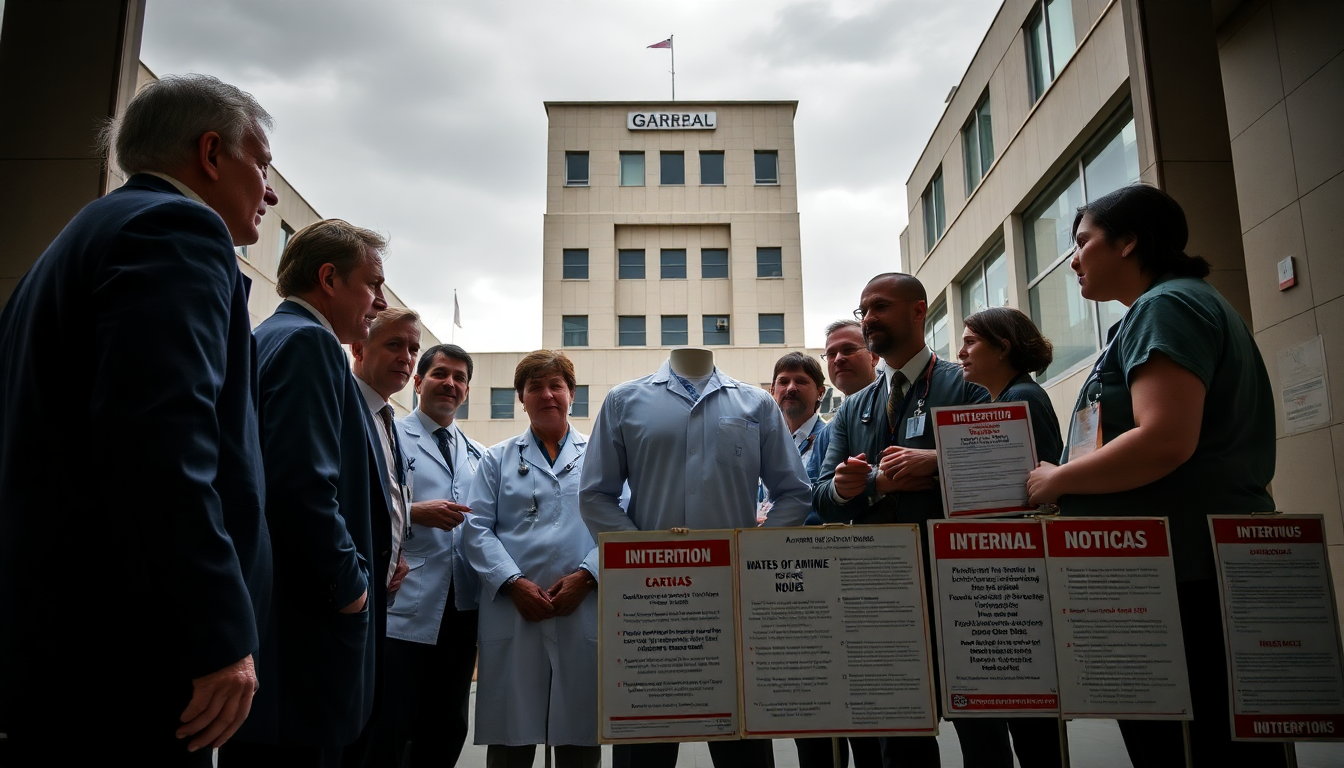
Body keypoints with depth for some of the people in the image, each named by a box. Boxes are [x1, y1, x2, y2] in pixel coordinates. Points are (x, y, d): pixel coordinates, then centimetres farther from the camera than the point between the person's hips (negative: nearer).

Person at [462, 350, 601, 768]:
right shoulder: (498, 459, 15)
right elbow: (477, 528, 4)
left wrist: (585, 576, -12)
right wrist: (514, 582, -10)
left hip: (584, 613, 0)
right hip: (511, 614, 0)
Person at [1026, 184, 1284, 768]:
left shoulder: (1167, 305, -10)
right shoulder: (1175, 306, 21)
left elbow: (1164, 441, -25)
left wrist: (1057, 480, -11)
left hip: (1182, 572, -11)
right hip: (1190, 569, 11)